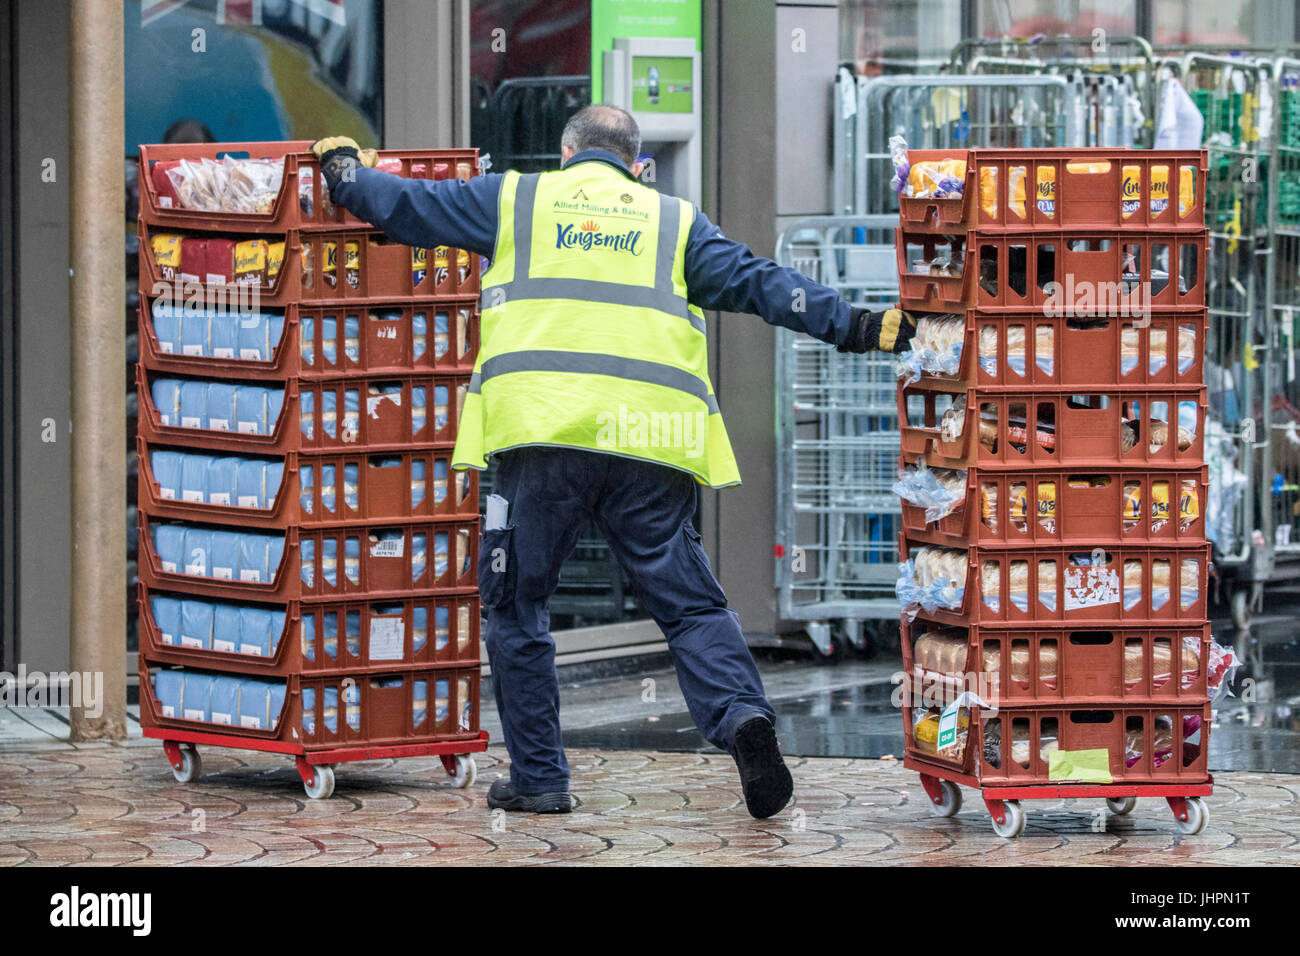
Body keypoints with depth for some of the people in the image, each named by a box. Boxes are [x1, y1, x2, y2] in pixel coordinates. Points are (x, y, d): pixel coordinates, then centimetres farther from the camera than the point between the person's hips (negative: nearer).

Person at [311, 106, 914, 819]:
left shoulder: (515, 200, 18)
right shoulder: (675, 221, 21)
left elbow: (402, 205, 22)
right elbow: (757, 283, 12)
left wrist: (345, 171, 41)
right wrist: (856, 327, 13)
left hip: (542, 433, -1)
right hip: (648, 440, 1)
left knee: (517, 604, 10)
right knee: (689, 602, 4)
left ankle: (538, 776, 9)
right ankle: (742, 713, -20)